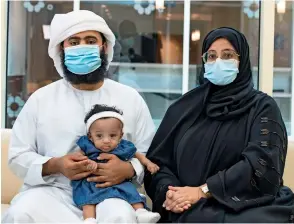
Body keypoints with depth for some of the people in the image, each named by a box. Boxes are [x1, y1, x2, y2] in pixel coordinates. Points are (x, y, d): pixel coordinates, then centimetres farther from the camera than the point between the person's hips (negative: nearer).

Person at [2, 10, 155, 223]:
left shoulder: (131, 98, 11)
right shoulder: (41, 98, 11)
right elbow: (18, 156, 8)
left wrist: (128, 169, -16)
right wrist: (54, 165, -12)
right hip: (51, 190, 2)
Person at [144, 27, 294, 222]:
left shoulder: (262, 106, 6)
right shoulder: (184, 108, 14)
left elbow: (262, 164, -9)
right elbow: (158, 160, 9)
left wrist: (203, 191, -16)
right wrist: (169, 191, -13)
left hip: (249, 207, -1)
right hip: (190, 208, 1)